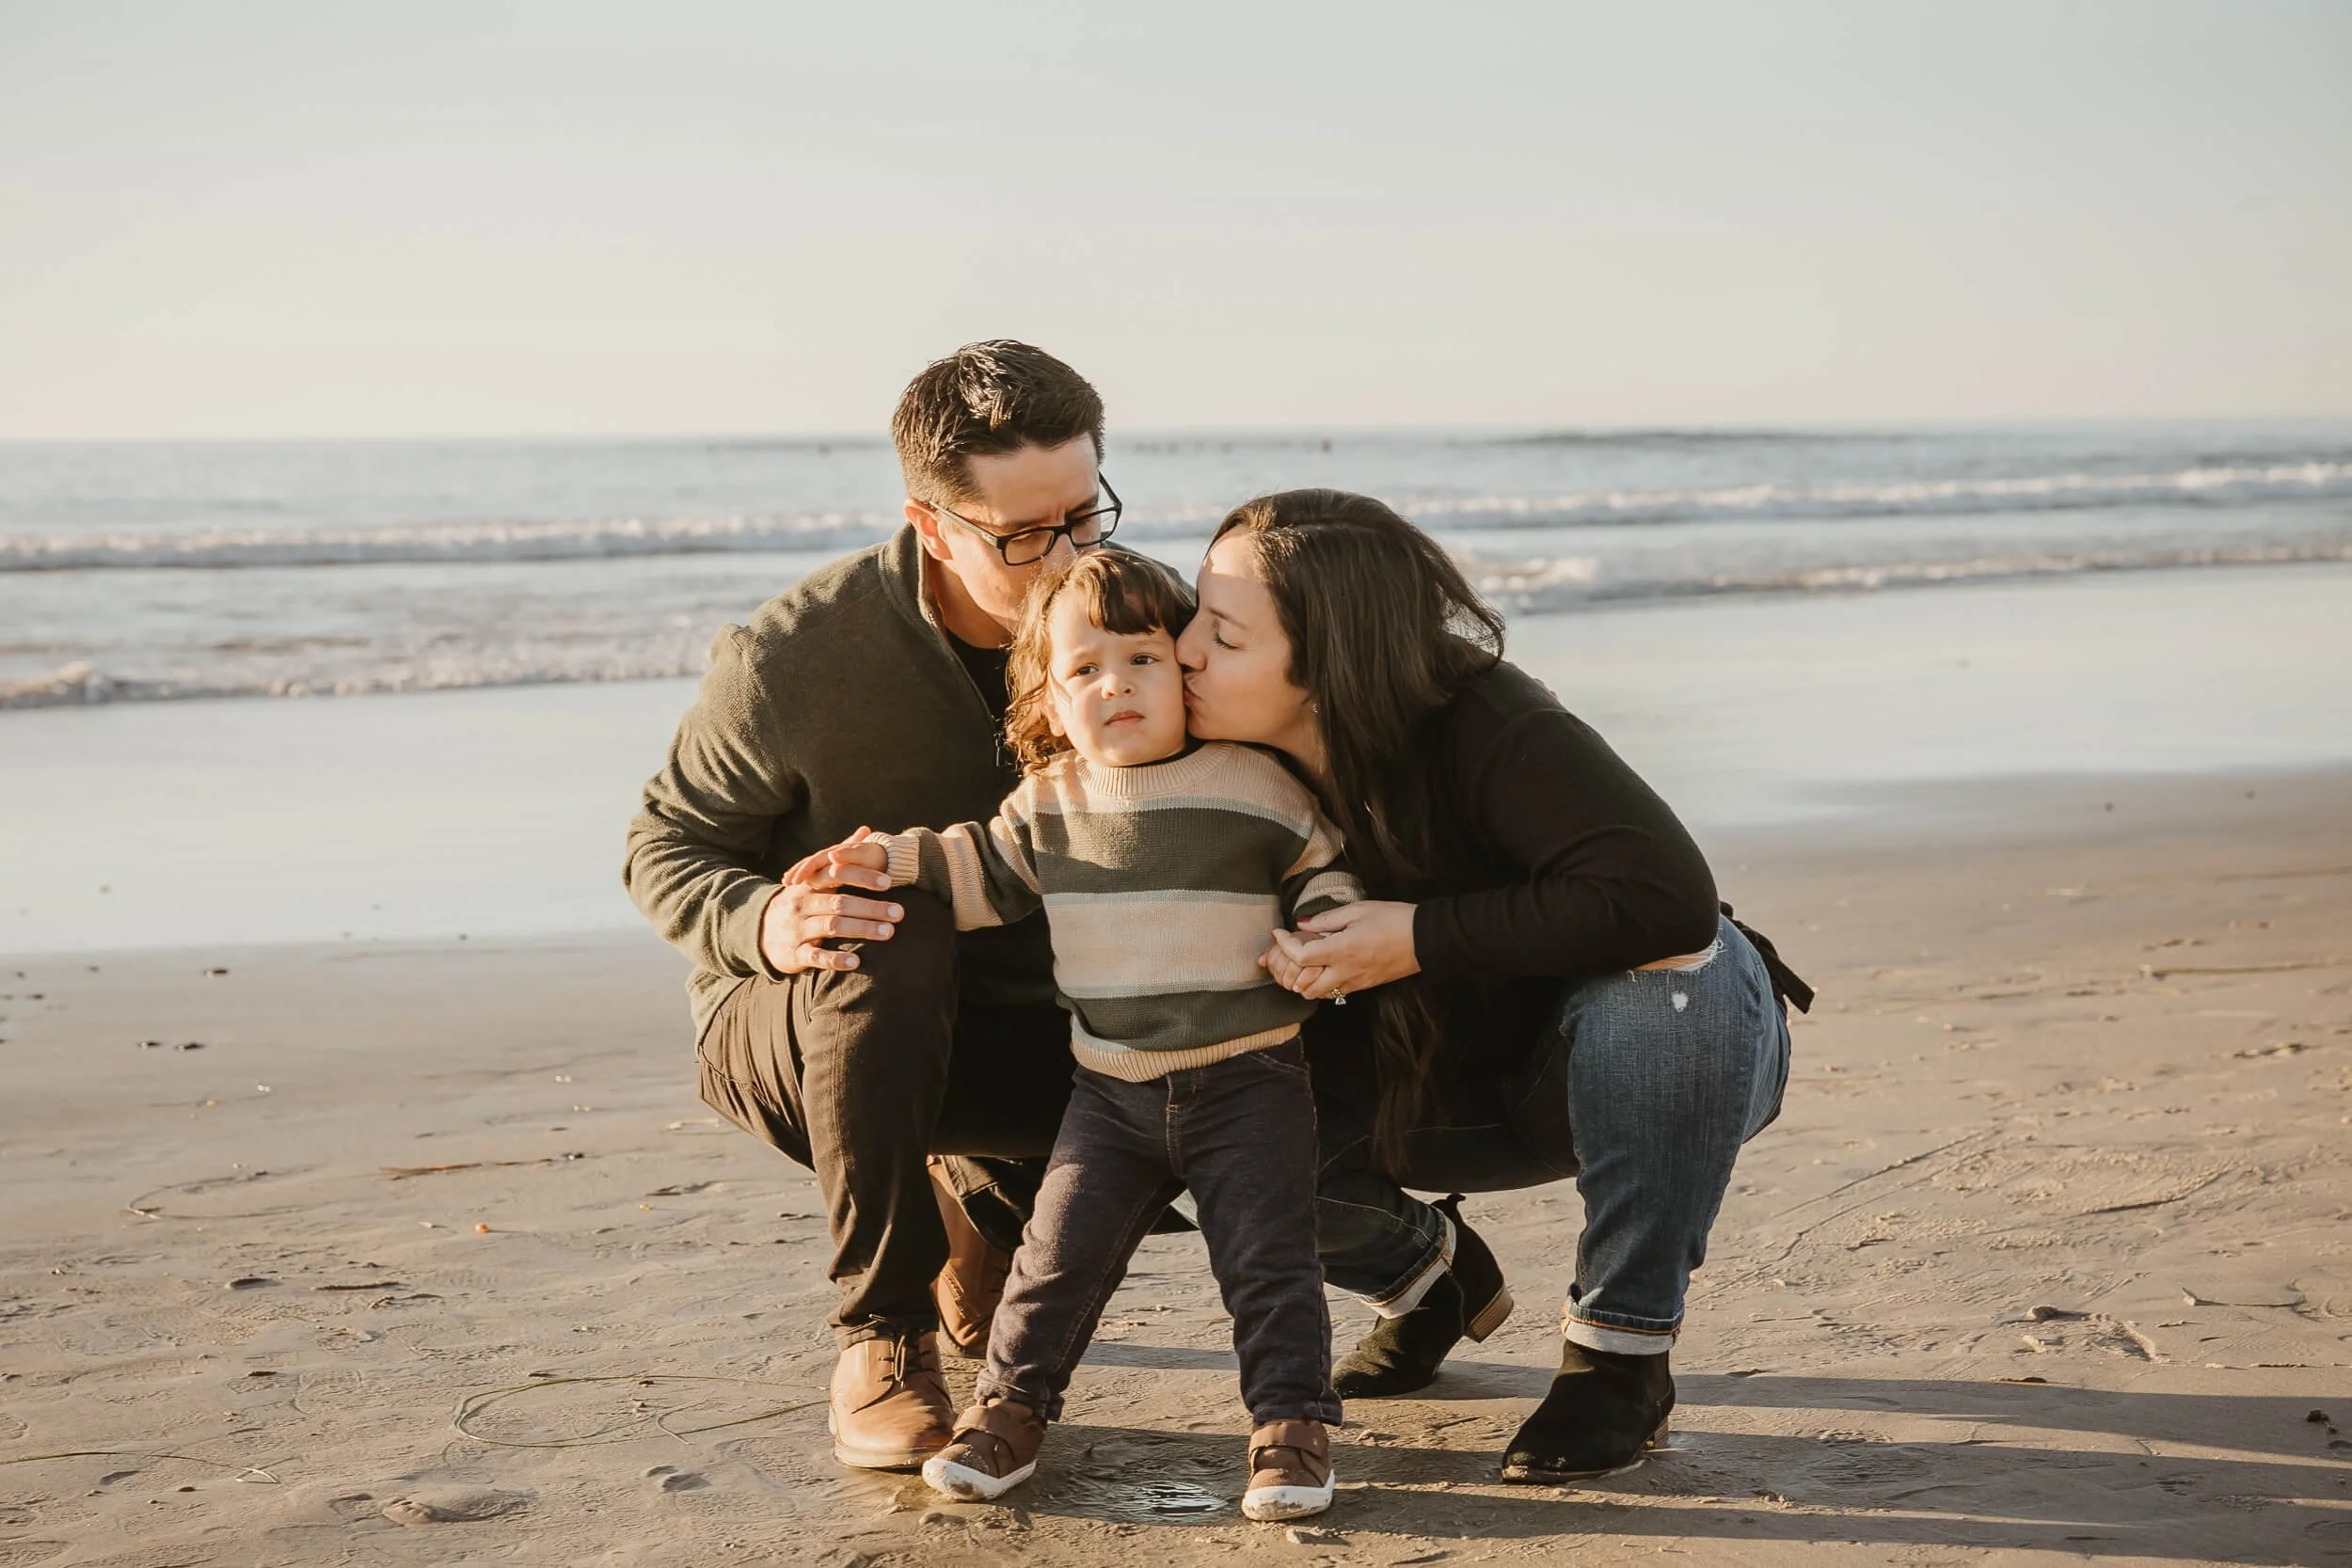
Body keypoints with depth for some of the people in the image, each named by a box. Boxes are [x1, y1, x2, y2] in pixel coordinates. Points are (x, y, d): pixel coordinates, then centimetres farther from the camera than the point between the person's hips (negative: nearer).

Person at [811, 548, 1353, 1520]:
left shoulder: (1258, 787, -5)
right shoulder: (1050, 803, 4)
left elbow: (1318, 873, 7)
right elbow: (987, 873, 17)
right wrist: (902, 857, 4)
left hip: (1249, 1082, -3)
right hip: (1113, 1089, 3)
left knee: (1267, 1258, -4)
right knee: (1061, 1249, 1)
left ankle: (1292, 1427, 4)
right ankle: (1009, 1412, 15)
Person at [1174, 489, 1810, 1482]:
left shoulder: (1486, 729, -32)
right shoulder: (1250, 772, -15)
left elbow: (1668, 896, -45)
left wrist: (1423, 936, -38)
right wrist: (1277, 963, -30)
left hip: (1680, 1035, -5)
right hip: (1475, 1088, 5)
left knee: (1657, 975, -39)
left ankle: (1623, 1347, -20)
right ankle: (1432, 1279, 14)